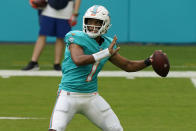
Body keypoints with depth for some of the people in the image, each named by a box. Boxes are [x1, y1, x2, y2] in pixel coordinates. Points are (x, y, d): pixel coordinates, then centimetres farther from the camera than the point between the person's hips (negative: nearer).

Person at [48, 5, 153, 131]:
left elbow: (128, 65, 16)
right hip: (69, 95, -6)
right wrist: (105, 53, -33)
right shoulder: (76, 38, -13)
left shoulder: (107, 44, 5)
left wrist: (149, 61, 1)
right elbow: (78, 60, -32)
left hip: (91, 97, 6)